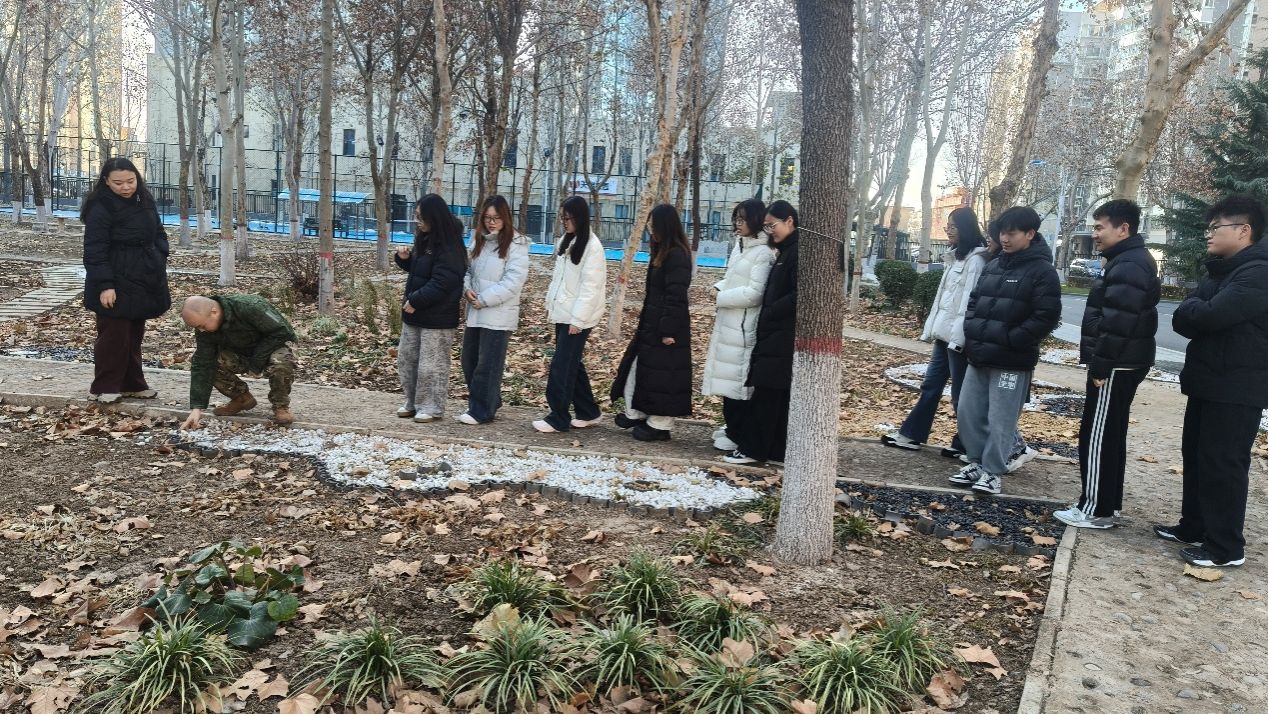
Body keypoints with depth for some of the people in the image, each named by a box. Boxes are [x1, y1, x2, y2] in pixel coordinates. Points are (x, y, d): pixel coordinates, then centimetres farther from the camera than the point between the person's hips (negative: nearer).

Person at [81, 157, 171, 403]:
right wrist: (104, 285, -21)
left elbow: (158, 234, 19)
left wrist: (160, 261, 7)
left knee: (135, 334, 13)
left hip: (143, 282, 7)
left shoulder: (145, 202, 8)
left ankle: (132, 384, 23)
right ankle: (104, 387, 8)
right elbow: (95, 250, -16)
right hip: (116, 283, -7)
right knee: (114, 336, -3)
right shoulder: (101, 208, -13)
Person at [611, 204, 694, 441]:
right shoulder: (662, 251, 11)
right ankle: (635, 415, 27)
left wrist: (668, 330, -21)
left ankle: (660, 425, 12)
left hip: (666, 325, -10)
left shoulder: (677, 255, -18)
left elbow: (676, 296, -21)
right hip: (651, 321, 10)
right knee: (638, 366, 15)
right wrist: (645, 311, 16)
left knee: (661, 374, 0)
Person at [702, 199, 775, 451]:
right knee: (727, 375, 14)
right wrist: (720, 288, 2)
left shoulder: (763, 253, -14)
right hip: (728, 321, 9)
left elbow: (754, 294, -19)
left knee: (738, 377, -3)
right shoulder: (739, 245, 12)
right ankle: (732, 426, 26)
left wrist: (722, 298, -12)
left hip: (743, 324, -9)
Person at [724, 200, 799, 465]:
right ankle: (778, 450, 17)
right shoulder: (785, 252, 16)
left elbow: (799, 295, -20)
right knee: (780, 395, 11)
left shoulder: (798, 251, -13)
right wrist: (767, 316, 4)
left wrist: (768, 313, -13)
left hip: (783, 336, -9)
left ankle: (753, 448, 1)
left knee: (766, 392, -5)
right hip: (776, 333, 9)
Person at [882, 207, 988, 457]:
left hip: (957, 337, -9)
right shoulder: (955, 257, 16)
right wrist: (931, 327, 16)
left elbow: (970, 301, -20)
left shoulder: (975, 260, -14)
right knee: (931, 385, 13)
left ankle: (966, 444, 13)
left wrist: (958, 337, -23)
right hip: (944, 334, 9)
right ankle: (911, 434, 19)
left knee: (961, 392, 1)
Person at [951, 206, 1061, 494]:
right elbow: (974, 301, 21)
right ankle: (976, 462, 26)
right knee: (968, 412, 10)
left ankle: (993, 471, 13)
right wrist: (971, 332, 4)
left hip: (1012, 362, -7)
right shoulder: (993, 266, 14)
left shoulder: (1042, 271, -8)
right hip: (979, 357, 7)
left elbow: (1047, 317, -15)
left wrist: (1008, 340, -18)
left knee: (1000, 421, 0)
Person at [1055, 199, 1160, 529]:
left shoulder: (1129, 266, -19)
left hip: (1116, 367, -11)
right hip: (1121, 365, 11)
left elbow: (1118, 324, -25)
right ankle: (1106, 505, 24)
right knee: (1109, 437, 15)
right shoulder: (1130, 261, 16)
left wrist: (1100, 366, -22)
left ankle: (1096, 510, 2)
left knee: (1098, 438, -5)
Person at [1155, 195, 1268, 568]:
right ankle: (1194, 527, 29)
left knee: (1222, 464, -4)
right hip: (1207, 382, 10)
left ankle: (1227, 547, 6)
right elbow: (1181, 321, 7)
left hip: (1238, 389, -10)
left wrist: (1193, 307, -7)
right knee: (1196, 456, 16)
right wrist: (1198, 311, -14)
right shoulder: (1219, 271, 15)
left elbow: (1210, 315, -28)